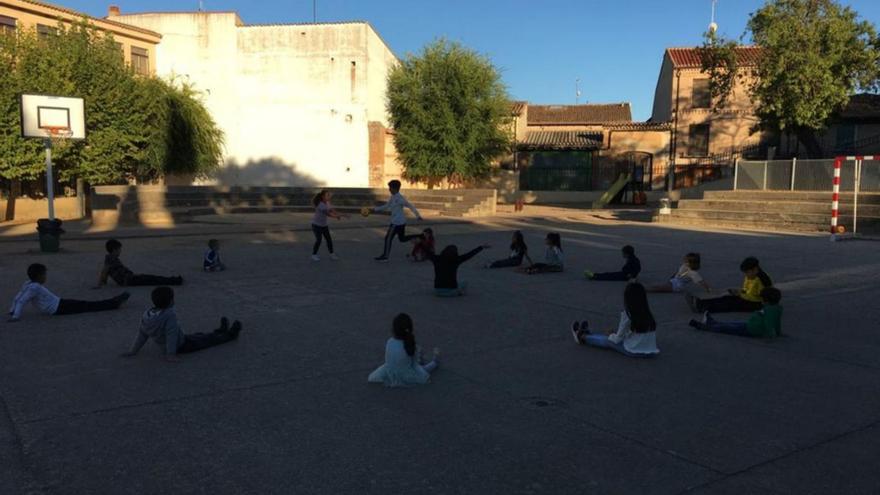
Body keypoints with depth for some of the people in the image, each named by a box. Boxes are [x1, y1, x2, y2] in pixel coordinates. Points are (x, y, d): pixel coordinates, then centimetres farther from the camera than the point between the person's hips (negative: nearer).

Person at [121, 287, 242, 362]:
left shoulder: (147, 315, -11)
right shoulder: (170, 315, -33)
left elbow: (142, 334, -4)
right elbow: (171, 334, -34)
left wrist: (133, 351, 4)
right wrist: (171, 355, -32)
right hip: (182, 346, -8)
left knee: (199, 336, 26)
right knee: (208, 339, 13)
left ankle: (221, 331, 46)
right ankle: (230, 335, 33)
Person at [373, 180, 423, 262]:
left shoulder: (399, 198, -17)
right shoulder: (393, 197, 12)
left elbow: (410, 206, -19)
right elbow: (386, 207, 23)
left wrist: (418, 215, -21)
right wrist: (375, 209, 18)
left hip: (397, 222, -10)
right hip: (401, 222, 10)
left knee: (388, 238, -4)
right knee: (402, 238, 18)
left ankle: (385, 257, 2)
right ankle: (421, 236, 13)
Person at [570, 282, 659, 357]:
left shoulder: (627, 314, -14)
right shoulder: (648, 314, 4)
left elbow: (618, 339, -7)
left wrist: (611, 335, 15)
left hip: (633, 351, -6)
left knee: (608, 341, 19)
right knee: (611, 337, 24)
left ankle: (583, 337, 40)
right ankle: (587, 334, 44)